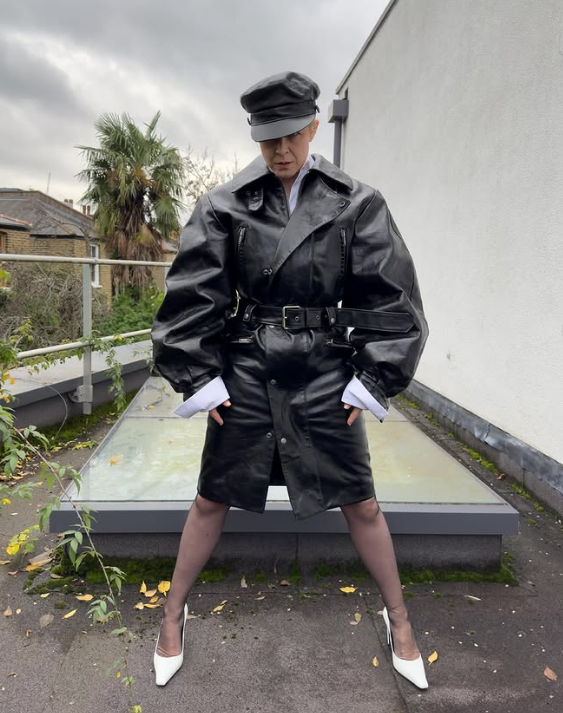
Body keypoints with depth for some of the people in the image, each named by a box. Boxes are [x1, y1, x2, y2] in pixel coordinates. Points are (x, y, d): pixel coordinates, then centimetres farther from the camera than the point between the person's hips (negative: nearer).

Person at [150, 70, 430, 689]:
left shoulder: (357, 204, -1)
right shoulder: (225, 205, -1)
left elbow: (391, 296, -1)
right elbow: (191, 296, -1)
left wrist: (373, 381, -3)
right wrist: (200, 378, -3)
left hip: (325, 376, 0)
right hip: (246, 375, 0)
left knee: (361, 503, 10)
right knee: (212, 499, 11)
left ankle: (398, 619, 36)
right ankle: (172, 615, 36)